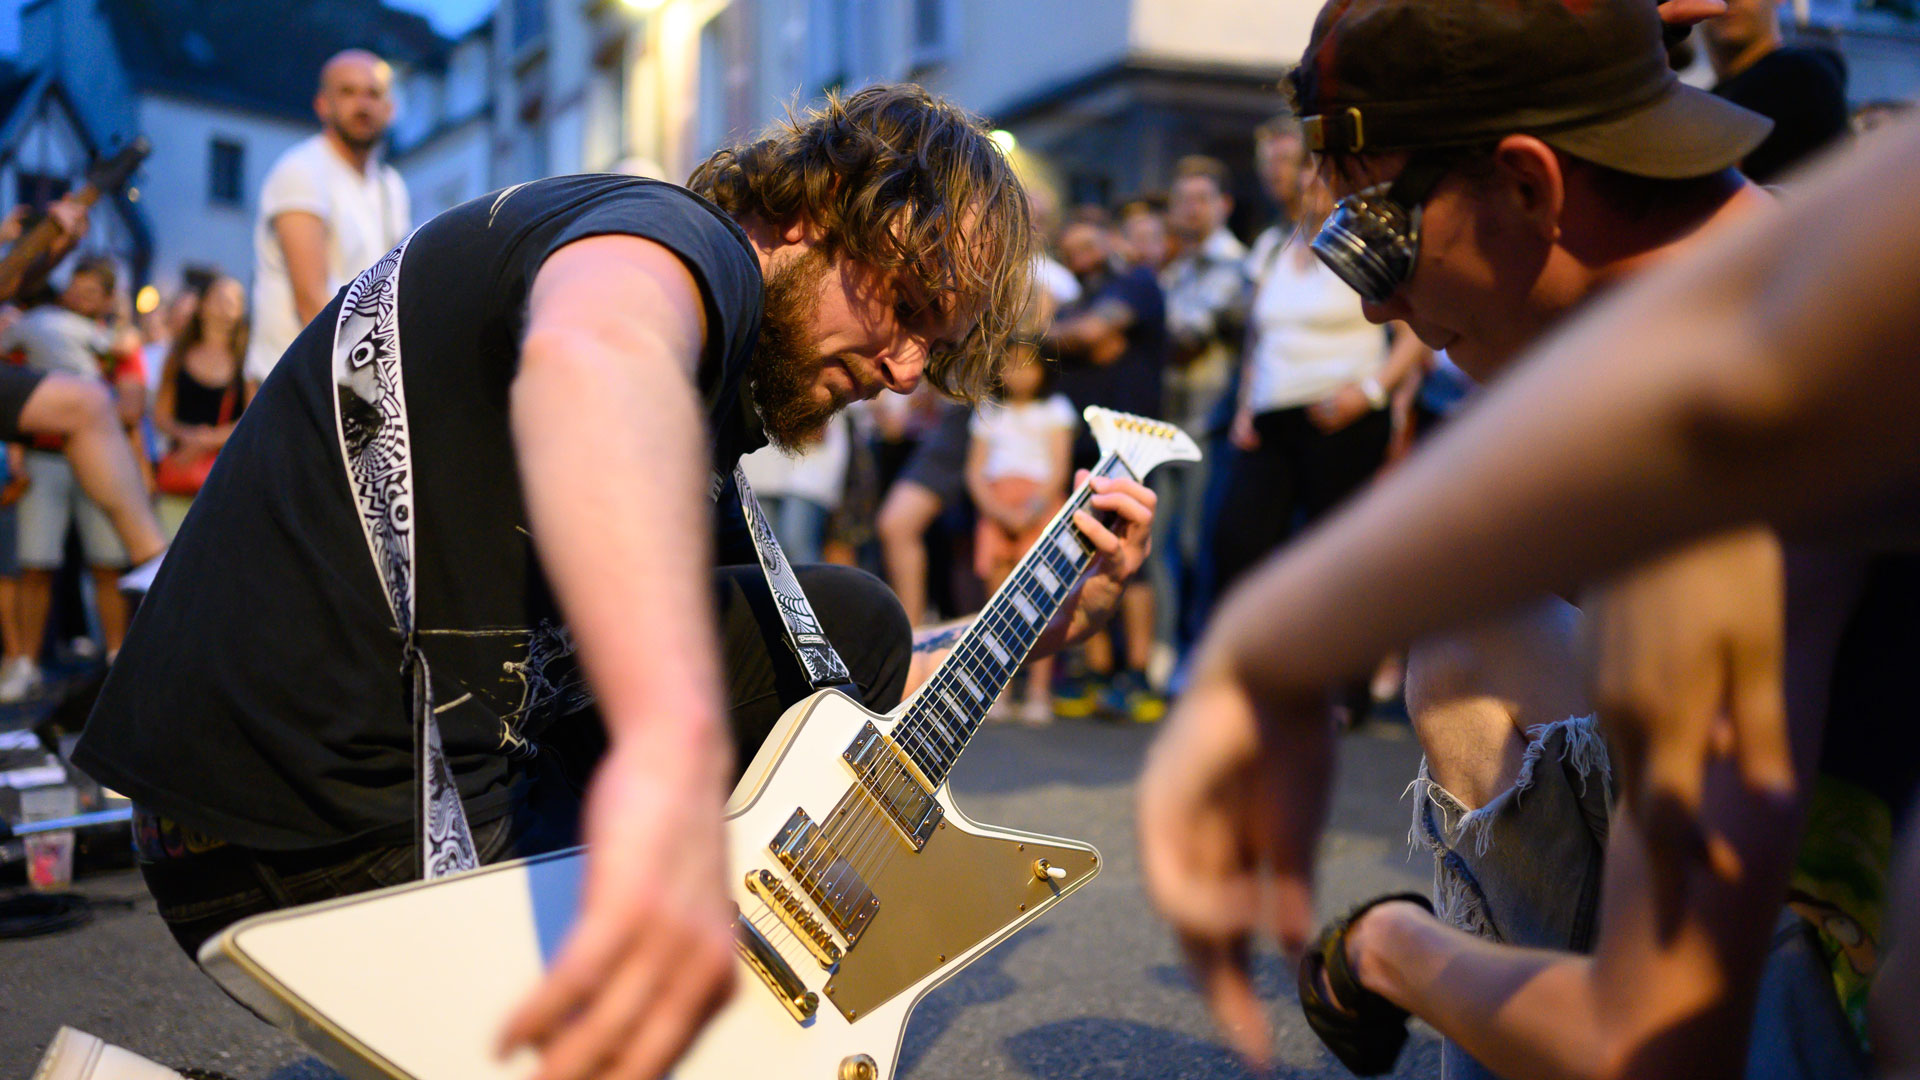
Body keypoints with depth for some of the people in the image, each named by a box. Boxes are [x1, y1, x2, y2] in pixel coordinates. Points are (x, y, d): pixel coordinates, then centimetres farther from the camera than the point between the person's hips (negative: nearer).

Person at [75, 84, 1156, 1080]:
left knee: (852, 632, 14)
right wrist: (677, 751, -60)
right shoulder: (684, 238, -14)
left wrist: (1041, 623, 11)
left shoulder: (714, 399, 17)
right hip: (328, 838, -10)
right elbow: (593, 355, -43)